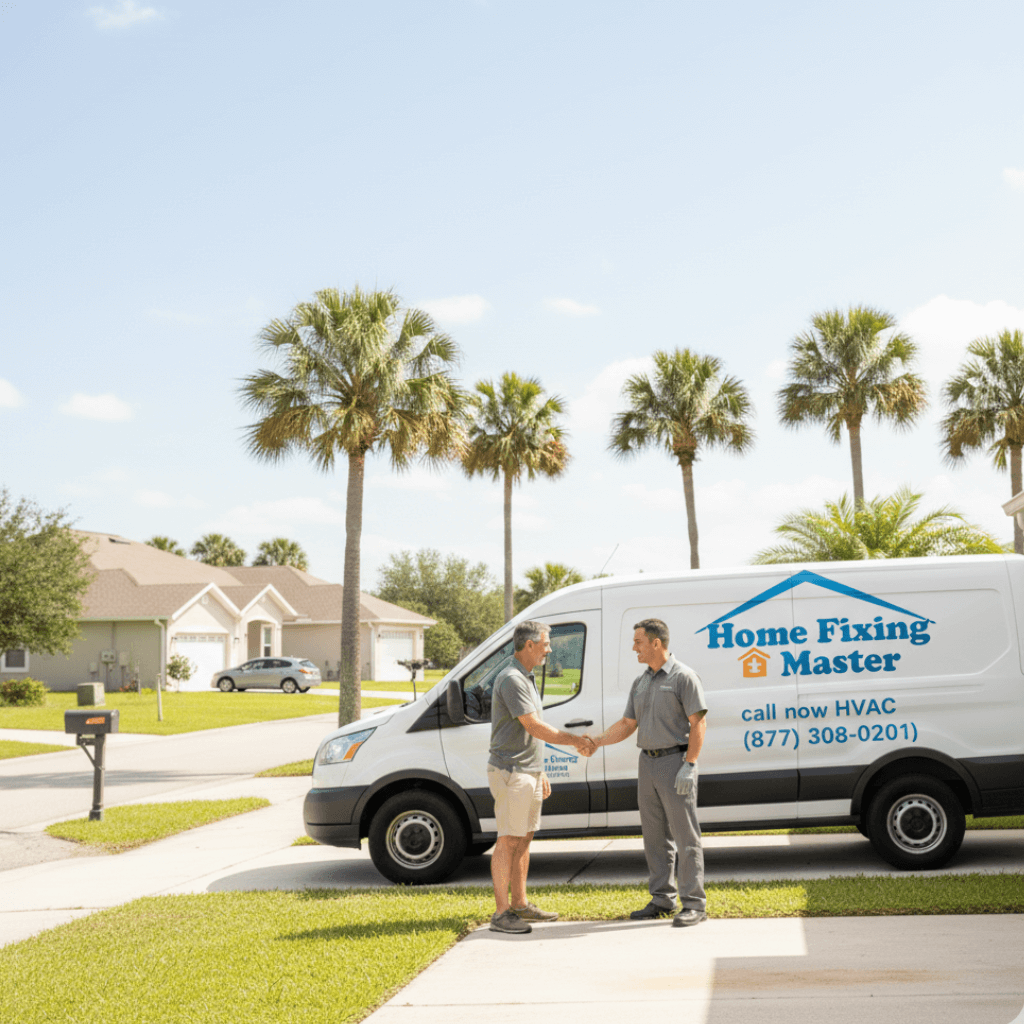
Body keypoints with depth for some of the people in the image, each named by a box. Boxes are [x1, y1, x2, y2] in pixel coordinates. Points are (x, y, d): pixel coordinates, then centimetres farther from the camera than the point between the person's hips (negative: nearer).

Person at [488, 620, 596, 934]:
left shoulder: (526, 679, 16)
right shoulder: (511, 680, -18)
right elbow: (535, 728, -21)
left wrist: (540, 773, 20)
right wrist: (575, 741, -13)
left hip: (529, 772, 10)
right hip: (510, 772, -10)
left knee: (523, 838, 13)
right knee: (508, 840, -7)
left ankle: (520, 904, 20)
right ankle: (501, 913, -3)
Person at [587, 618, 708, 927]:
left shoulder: (684, 677, -8)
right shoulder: (640, 682, 15)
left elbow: (698, 723, -12)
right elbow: (627, 724, 16)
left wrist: (689, 765, -19)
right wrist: (596, 742, 3)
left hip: (675, 761, -8)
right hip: (647, 764, 8)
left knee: (685, 837, -5)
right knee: (655, 837, 11)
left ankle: (694, 904, -1)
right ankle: (663, 899, 18)